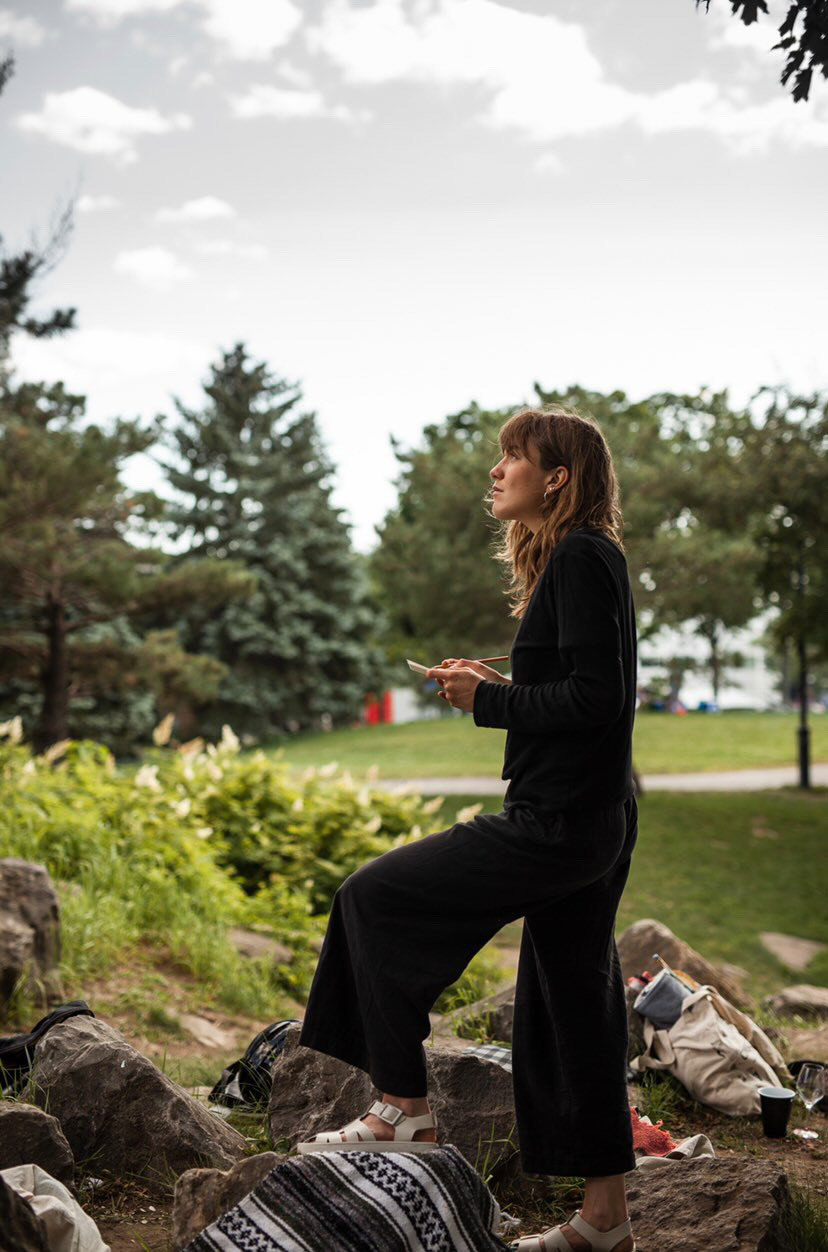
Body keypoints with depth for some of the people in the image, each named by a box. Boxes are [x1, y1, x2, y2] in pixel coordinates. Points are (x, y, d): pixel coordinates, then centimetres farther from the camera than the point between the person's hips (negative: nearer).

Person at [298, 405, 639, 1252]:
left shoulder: (581, 557, -14)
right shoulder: (577, 560, 17)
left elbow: (595, 699, -22)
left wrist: (487, 700, -12)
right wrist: (498, 687, 10)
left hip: (556, 825, -10)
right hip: (595, 826, 10)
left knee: (376, 896, -2)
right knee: (574, 1000, 14)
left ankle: (405, 1111, 7)